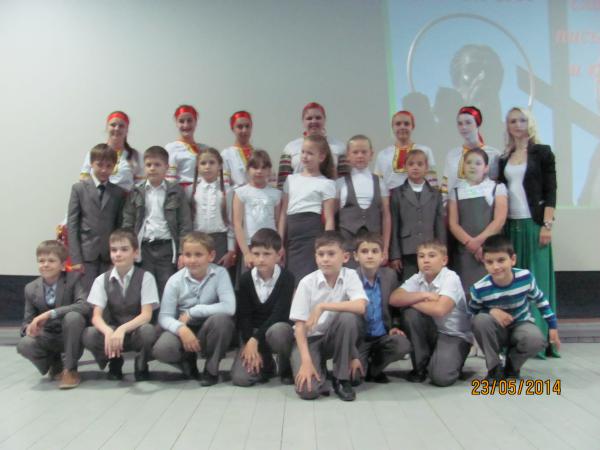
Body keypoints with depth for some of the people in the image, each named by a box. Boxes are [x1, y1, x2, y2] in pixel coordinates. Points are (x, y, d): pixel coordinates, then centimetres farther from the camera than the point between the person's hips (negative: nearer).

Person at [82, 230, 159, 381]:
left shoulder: (146, 277, -8)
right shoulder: (102, 280, -1)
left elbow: (146, 315, -16)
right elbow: (96, 316, -10)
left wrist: (122, 329, -34)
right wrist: (108, 331, -33)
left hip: (136, 331, -2)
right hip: (112, 331, 2)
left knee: (148, 331, -36)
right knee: (89, 335, -29)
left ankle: (141, 366, -2)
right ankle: (115, 363, 2)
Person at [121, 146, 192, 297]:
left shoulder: (176, 192, 3)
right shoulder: (135, 193, 8)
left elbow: (185, 224, -1)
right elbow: (127, 224, 7)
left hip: (167, 248, -1)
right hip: (143, 248, 2)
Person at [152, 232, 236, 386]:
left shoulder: (220, 273, -14)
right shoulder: (175, 280, -10)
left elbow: (229, 307, -28)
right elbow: (164, 317, -12)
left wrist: (191, 312, -23)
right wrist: (181, 329, -34)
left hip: (210, 331, -1)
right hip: (184, 330, 1)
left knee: (221, 318, -34)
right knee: (161, 350, -30)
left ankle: (211, 369, -8)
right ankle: (188, 361, 9)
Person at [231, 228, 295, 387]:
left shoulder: (287, 278, -14)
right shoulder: (245, 279, -4)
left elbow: (279, 315, -21)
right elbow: (243, 316, -6)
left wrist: (255, 340, -26)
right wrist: (250, 344, -17)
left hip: (278, 328, -2)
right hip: (253, 333, 3)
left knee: (277, 330, -41)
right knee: (240, 378, -18)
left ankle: (287, 369, -9)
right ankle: (266, 364, 17)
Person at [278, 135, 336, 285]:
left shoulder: (326, 184, 1)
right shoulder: (291, 179, 14)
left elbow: (329, 219, -5)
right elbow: (283, 213, 14)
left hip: (312, 233, -5)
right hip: (292, 234, 5)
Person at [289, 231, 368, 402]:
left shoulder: (350, 276, -10)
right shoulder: (307, 282, -13)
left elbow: (361, 307, -29)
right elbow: (300, 325, -14)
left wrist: (322, 306, -30)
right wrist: (306, 361, -24)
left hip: (337, 337, 2)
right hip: (310, 339, -2)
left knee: (349, 317, -31)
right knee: (307, 390, -26)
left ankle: (342, 379, -12)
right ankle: (318, 367, 12)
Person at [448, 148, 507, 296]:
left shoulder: (497, 188, 7)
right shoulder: (455, 191, 11)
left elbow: (499, 220, -4)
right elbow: (452, 223, 3)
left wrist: (478, 241, -13)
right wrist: (470, 243, -12)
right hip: (464, 251, 2)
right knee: (466, 292, -3)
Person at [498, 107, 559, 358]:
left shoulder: (542, 152, 2)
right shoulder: (504, 158, 14)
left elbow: (550, 190, -4)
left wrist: (547, 225, -13)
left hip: (533, 224, -4)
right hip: (510, 225, 4)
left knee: (537, 280, -2)